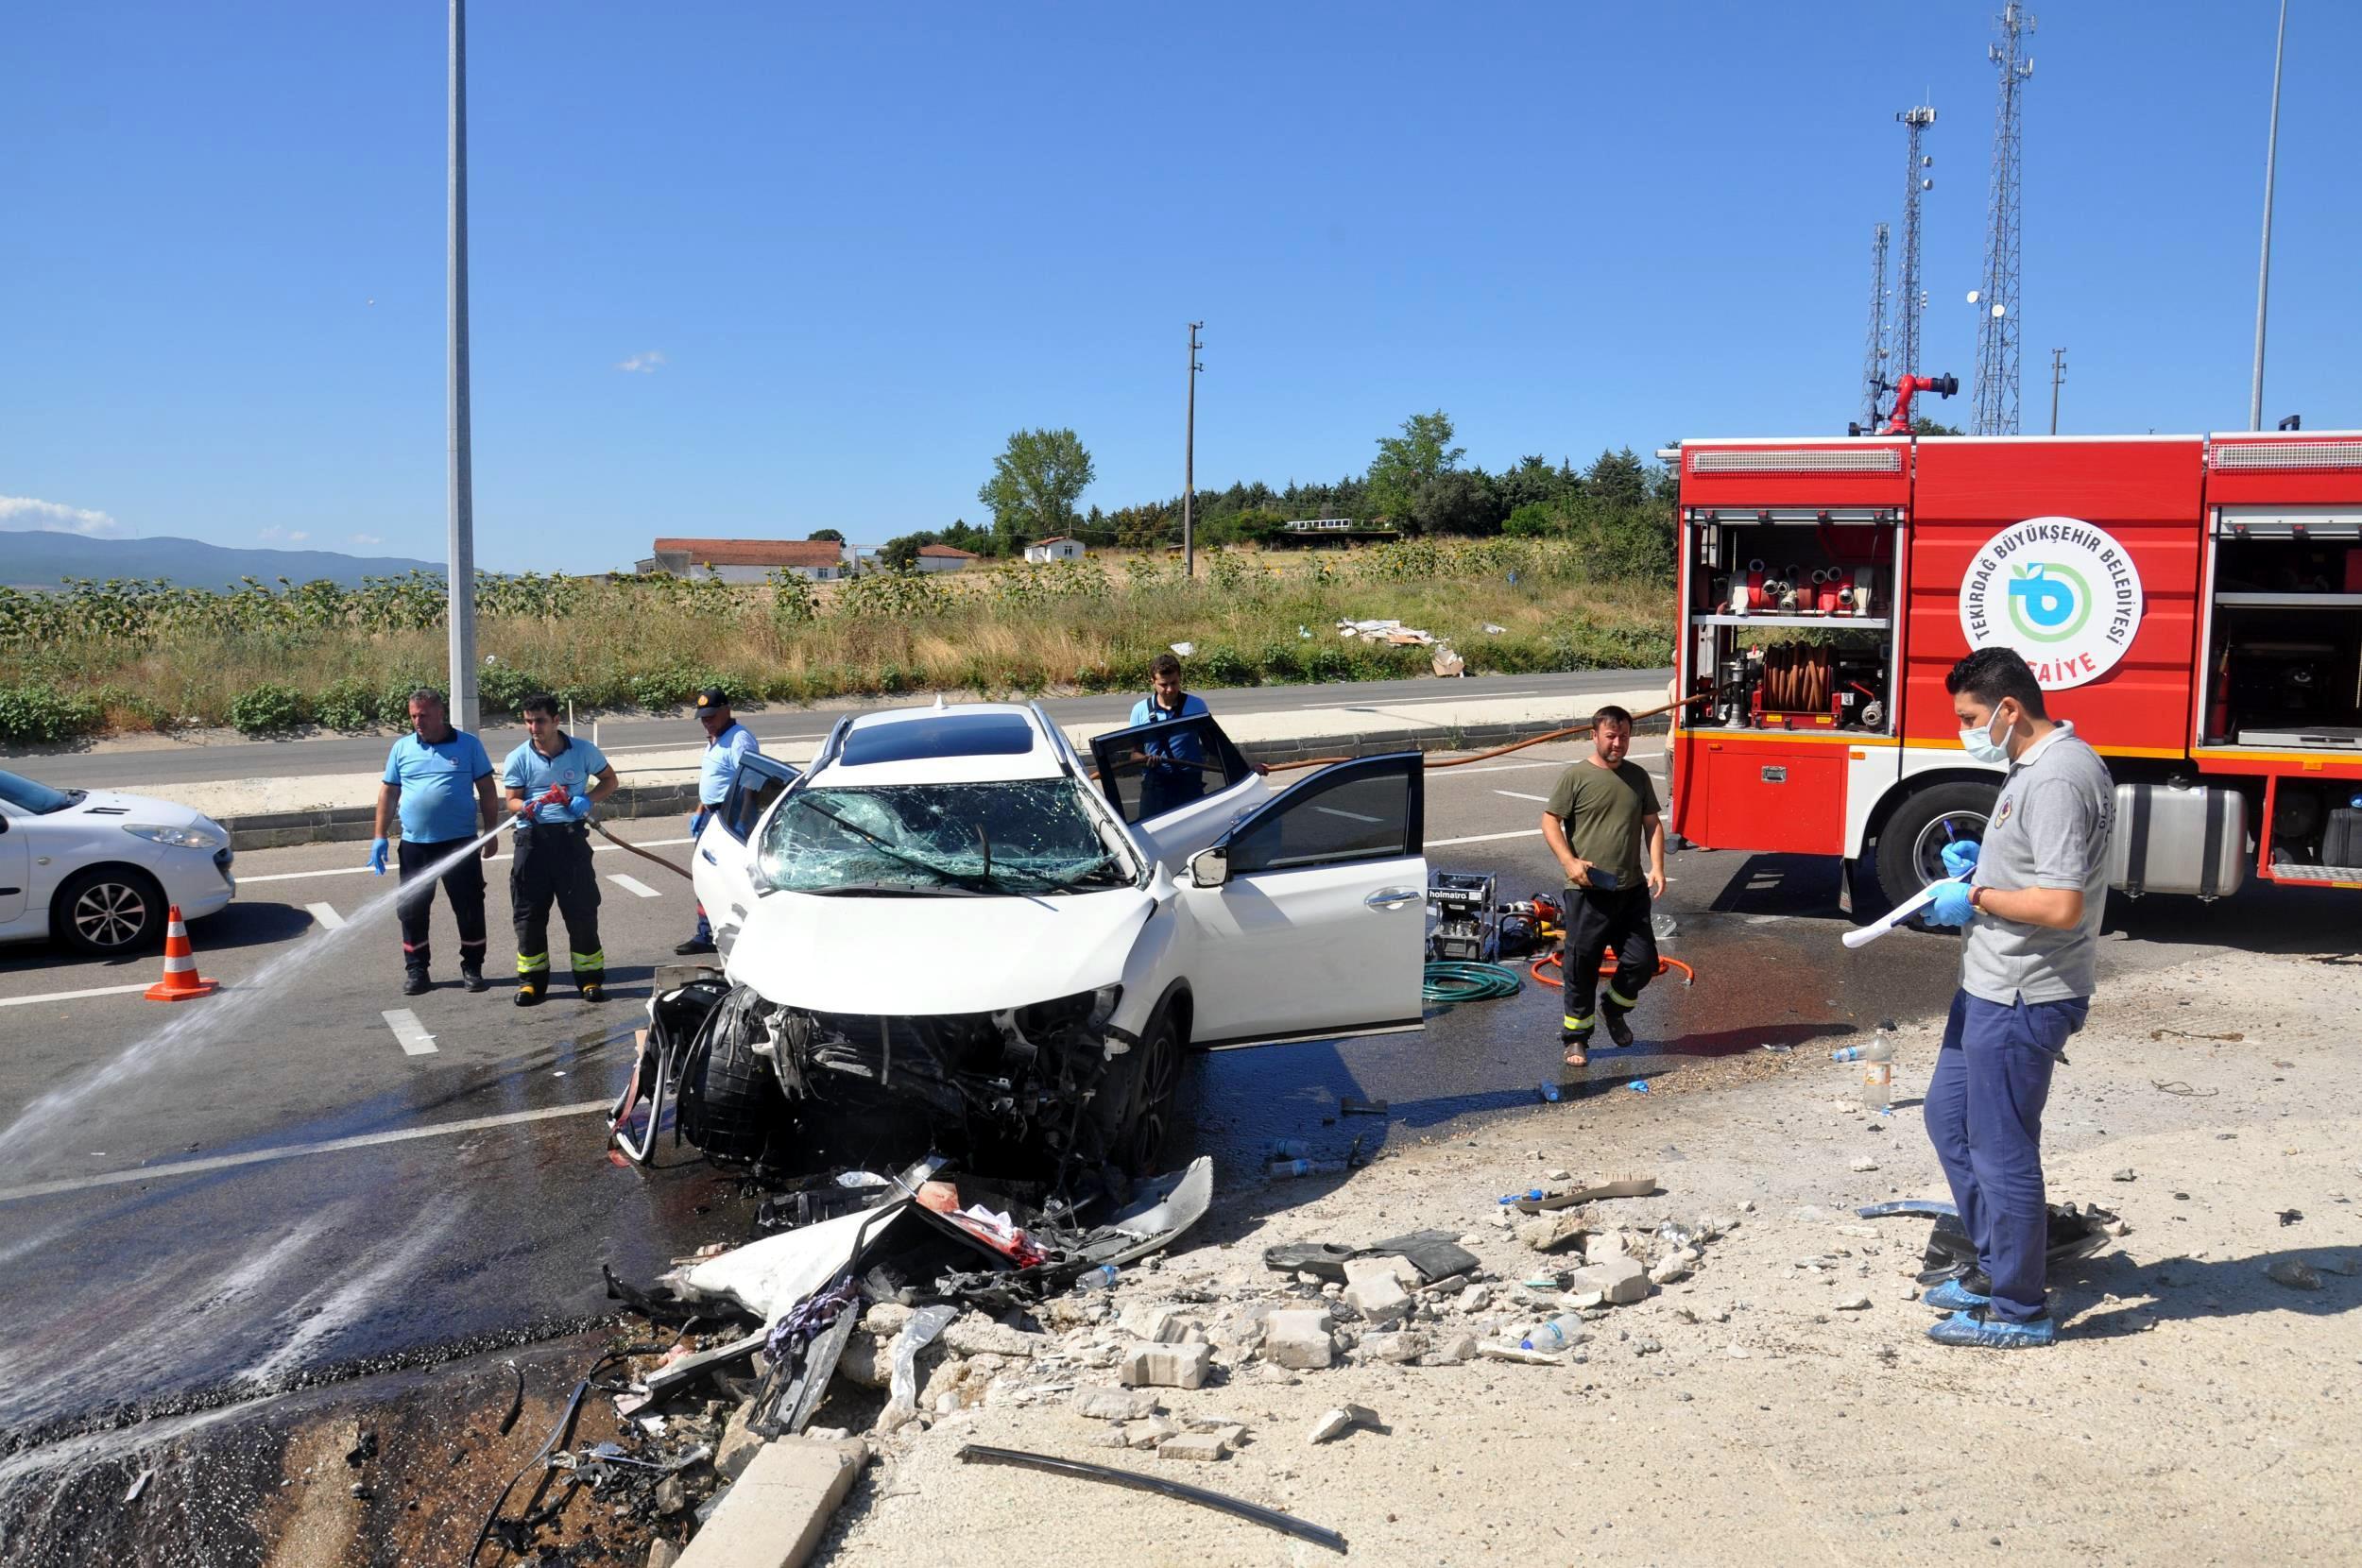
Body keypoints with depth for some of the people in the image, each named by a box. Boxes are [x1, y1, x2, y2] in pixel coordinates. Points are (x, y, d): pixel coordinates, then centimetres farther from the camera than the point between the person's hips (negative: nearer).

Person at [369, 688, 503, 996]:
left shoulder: (468, 745, 2)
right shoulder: (402, 748, 7)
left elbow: (487, 791, 4)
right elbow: (388, 793, 10)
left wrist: (491, 832, -1)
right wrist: (379, 837, 4)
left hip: (460, 842, -2)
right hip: (415, 844, 2)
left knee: (470, 908, 2)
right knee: (412, 910, 6)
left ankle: (472, 968, 15)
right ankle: (416, 970, 18)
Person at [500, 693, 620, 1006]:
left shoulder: (582, 750, 2)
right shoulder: (518, 759, 2)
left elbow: (609, 780, 13)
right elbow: (512, 800, 0)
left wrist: (588, 800, -6)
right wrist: (526, 808, -24)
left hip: (571, 836, -1)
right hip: (533, 839, 1)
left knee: (582, 910, 1)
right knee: (529, 913, 3)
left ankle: (590, 978, 12)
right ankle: (531, 979, 16)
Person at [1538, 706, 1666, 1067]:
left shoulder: (1638, 777, 10)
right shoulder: (1576, 777, -5)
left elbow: (1652, 823, 14)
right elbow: (1550, 822, -5)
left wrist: (1657, 867, 1)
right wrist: (1570, 862, -18)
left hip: (1632, 889, 4)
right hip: (1588, 892, -4)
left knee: (1642, 961, 6)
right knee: (1581, 966, 2)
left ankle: (1613, 1010, 34)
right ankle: (1576, 1036, 16)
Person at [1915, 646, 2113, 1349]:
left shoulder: (2056, 780, -22)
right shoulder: (2039, 765, 11)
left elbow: (2061, 905, -27)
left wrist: (1974, 897, -16)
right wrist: (1981, 859, 8)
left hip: (2019, 1000, -11)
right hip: (1992, 987, 11)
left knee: (2001, 1151, 0)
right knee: (1949, 1117, 21)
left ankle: (2018, 1311, 14)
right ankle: (1996, 1266, 33)